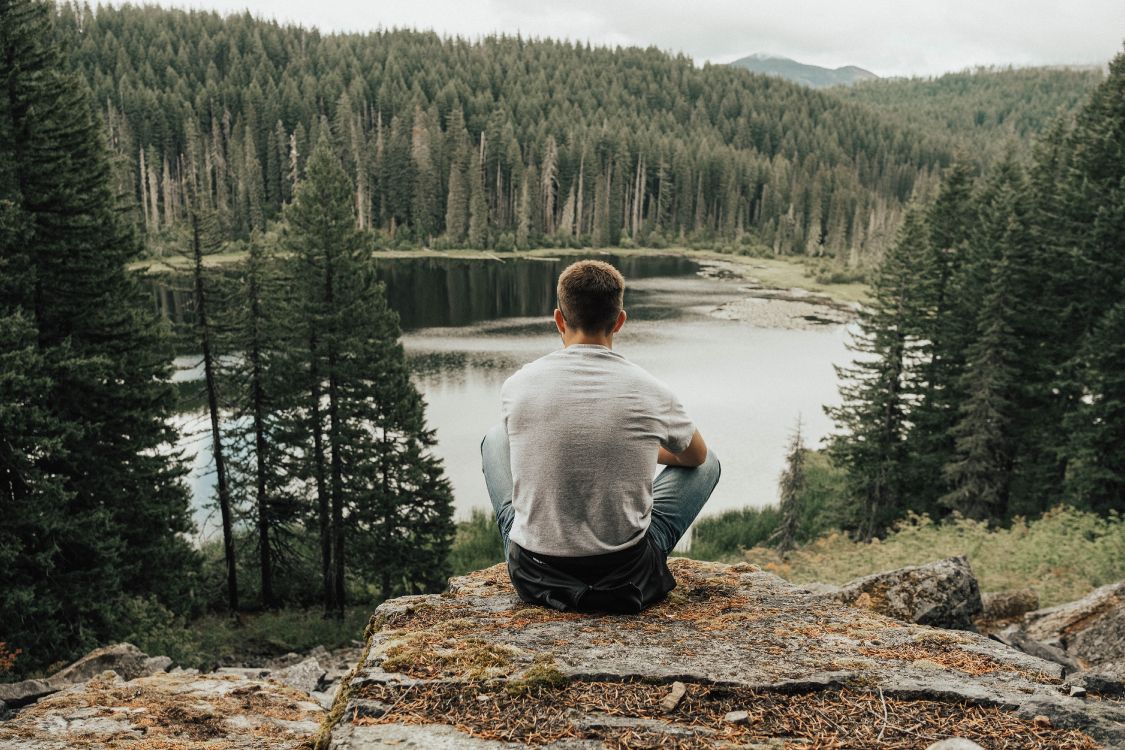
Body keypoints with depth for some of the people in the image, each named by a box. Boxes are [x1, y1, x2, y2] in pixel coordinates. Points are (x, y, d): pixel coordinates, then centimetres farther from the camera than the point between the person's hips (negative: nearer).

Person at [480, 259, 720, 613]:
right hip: (627, 579, -1)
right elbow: (697, 457, 12)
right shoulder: (650, 391, -11)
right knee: (708, 463, 21)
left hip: (535, 576, 1)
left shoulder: (518, 385, -9)